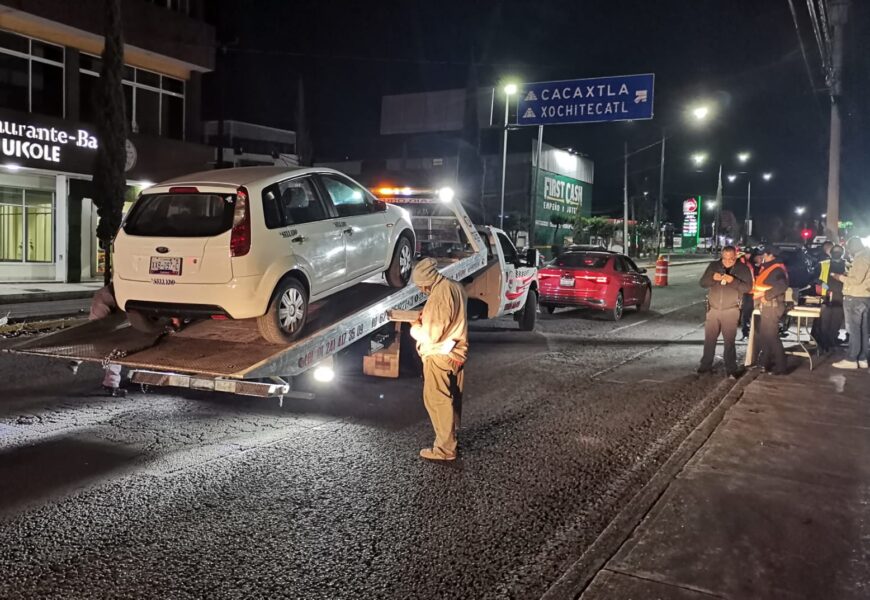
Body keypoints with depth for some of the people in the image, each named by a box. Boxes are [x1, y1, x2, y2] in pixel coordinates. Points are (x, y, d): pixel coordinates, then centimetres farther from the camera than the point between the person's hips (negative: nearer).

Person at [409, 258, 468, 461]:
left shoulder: (439, 296, -24)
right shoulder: (456, 288, 6)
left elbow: (431, 335, -23)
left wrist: (415, 329, -4)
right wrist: (425, 319, 9)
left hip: (439, 356, -9)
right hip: (457, 353, 10)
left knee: (437, 401, -2)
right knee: (452, 399, 17)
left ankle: (445, 449, 2)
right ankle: (450, 438, 29)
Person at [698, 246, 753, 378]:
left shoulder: (742, 268, 0)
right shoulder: (714, 266, 5)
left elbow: (748, 287, -5)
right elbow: (702, 283, 4)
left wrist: (733, 281, -21)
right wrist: (712, 278, -17)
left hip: (731, 310, -2)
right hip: (713, 309, 2)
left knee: (730, 341, -1)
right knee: (709, 339, 7)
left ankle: (731, 369, 6)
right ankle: (706, 365, 17)